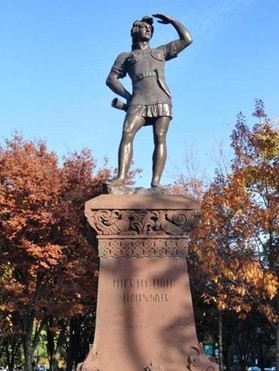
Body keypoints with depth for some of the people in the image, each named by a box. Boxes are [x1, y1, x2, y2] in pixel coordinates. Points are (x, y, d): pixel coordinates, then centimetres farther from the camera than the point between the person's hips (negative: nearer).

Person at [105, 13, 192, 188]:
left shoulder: (161, 52, 29)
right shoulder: (125, 56, 26)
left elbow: (187, 39, 26)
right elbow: (111, 79, 17)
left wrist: (172, 20, 27)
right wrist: (127, 96, 3)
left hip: (161, 99, 1)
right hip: (139, 100, -1)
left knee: (160, 138, -14)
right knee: (127, 135, -21)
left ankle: (156, 182, -23)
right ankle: (121, 178, -30)